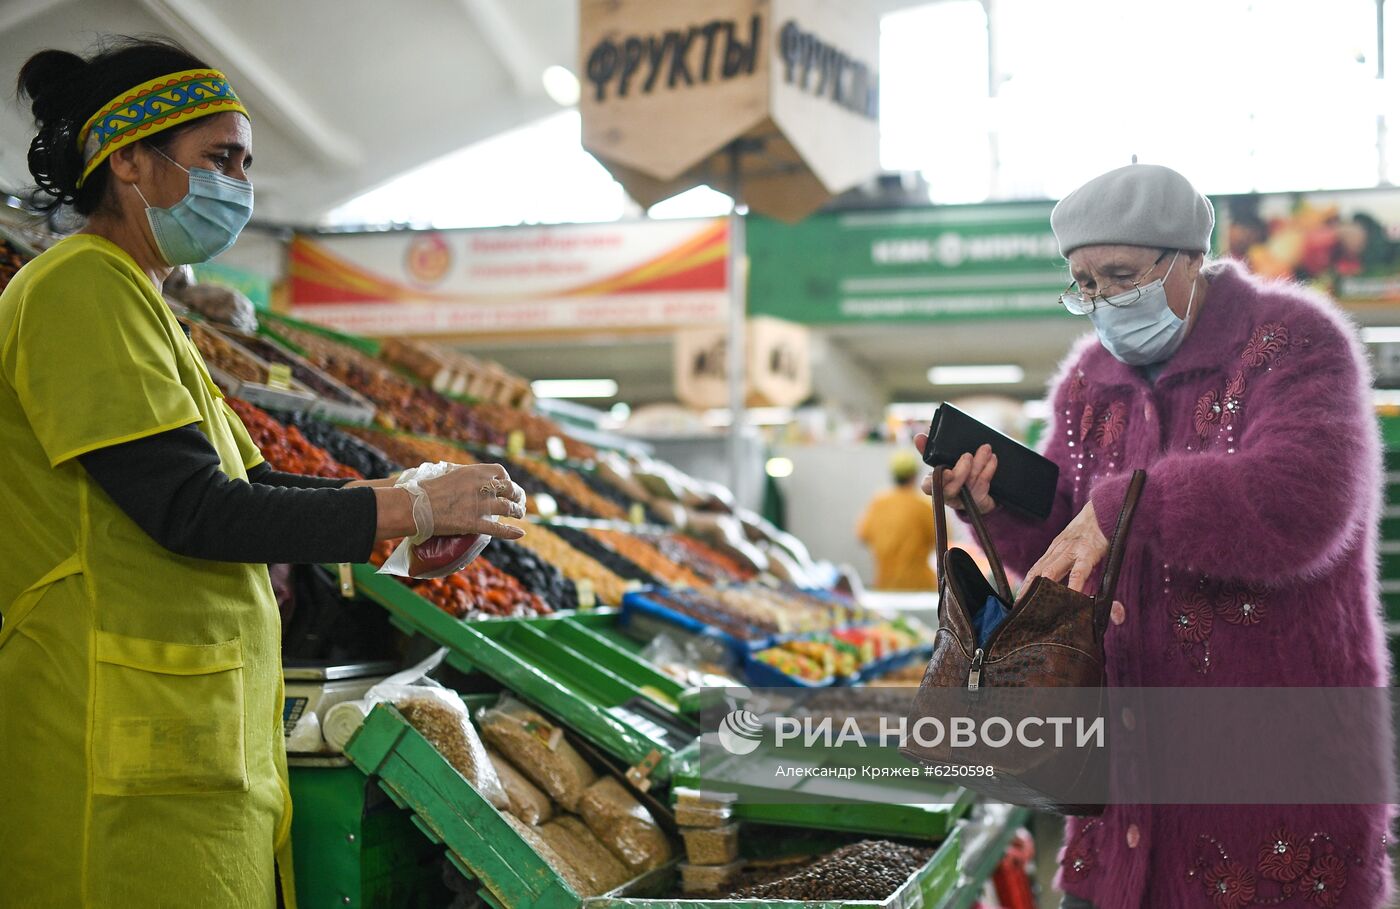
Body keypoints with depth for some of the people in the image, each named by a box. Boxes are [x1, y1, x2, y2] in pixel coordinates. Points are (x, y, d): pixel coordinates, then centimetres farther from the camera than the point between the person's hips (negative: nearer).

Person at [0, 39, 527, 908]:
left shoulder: (133, 301, 18)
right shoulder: (81, 290, -13)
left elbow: (240, 481, 18)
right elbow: (192, 511, -20)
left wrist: (399, 494, 4)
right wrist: (411, 510, -16)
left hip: (194, 728, 10)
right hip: (131, 739, -10)